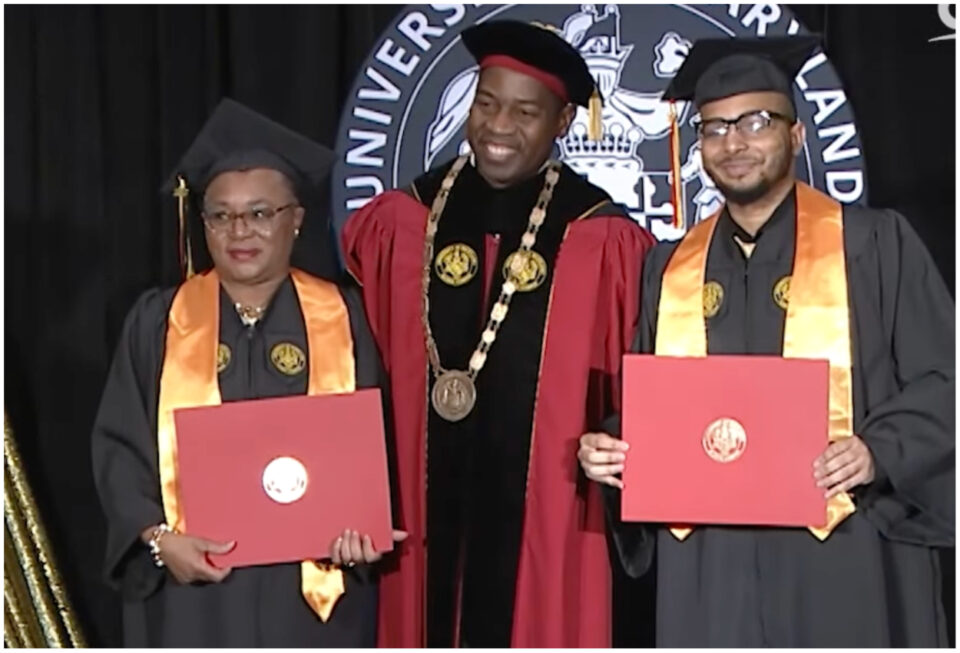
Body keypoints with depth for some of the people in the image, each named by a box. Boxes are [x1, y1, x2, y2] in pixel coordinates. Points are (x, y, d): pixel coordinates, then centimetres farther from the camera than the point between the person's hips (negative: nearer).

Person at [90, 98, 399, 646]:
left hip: (316, 584, 0)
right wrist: (157, 536, -13)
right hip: (192, 593, 0)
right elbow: (119, 445, 3)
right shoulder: (159, 321, 4)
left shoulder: (343, 319, 4)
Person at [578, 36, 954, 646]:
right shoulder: (671, 269, 14)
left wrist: (880, 451, -16)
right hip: (707, 569, 3)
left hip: (842, 563, -3)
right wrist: (611, 449, 0)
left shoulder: (877, 244, 3)